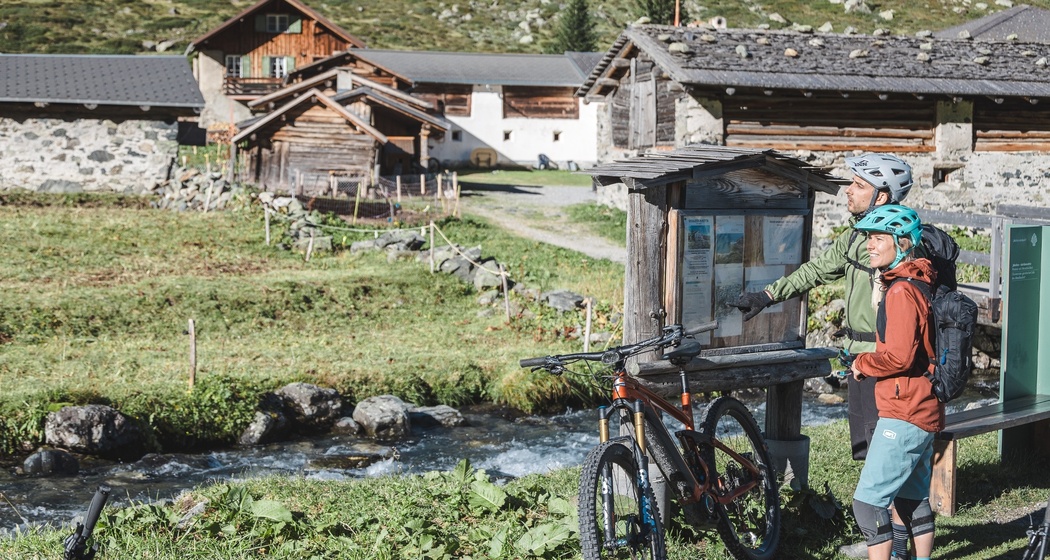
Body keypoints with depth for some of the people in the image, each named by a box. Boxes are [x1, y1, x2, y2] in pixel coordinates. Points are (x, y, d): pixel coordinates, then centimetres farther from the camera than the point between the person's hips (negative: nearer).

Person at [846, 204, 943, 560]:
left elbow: (899, 355, -26)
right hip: (924, 411, 11)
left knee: (868, 501, -8)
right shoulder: (917, 283, 14)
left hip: (904, 415, -11)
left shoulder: (901, 292, -18)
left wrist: (861, 363, -11)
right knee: (913, 499, 18)